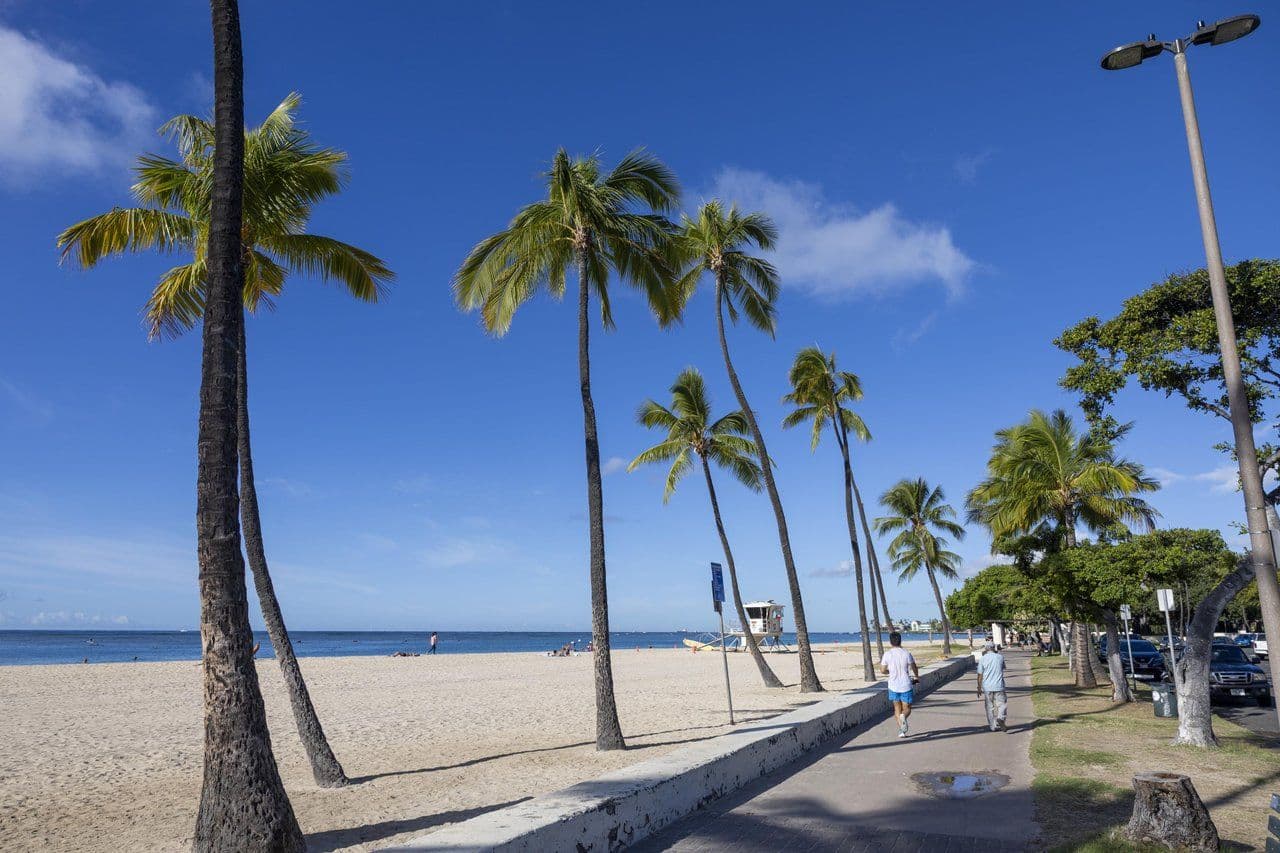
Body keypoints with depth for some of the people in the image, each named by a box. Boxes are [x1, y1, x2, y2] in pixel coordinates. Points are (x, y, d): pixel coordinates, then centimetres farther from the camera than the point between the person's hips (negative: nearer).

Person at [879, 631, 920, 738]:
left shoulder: (887, 654, -5)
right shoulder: (906, 653, -7)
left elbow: (883, 670, -1)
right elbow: (914, 668, 3)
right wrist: (916, 676, 25)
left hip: (893, 686, 1)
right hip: (906, 685, -1)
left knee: (897, 708, 15)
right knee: (907, 708, 9)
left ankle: (901, 730, 6)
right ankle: (903, 716, -24)